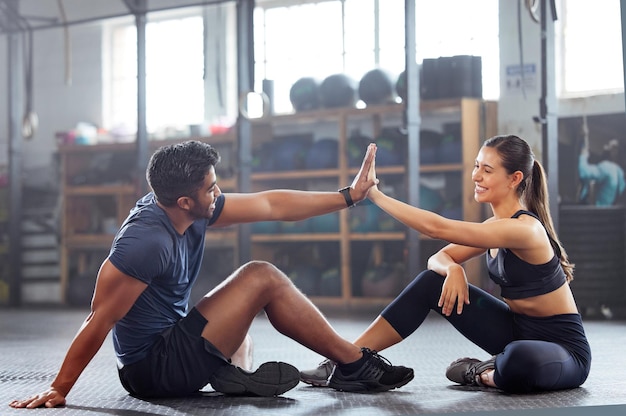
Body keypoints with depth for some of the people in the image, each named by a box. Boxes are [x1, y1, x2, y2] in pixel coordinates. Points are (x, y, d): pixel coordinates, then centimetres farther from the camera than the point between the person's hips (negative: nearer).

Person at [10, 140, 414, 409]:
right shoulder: (146, 242, -27)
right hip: (155, 367, -10)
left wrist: (349, 195, 5)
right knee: (262, 278, -11)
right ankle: (357, 365, -1)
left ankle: (237, 369, 1)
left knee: (243, 300, 32)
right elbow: (99, 322, -24)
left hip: (170, 343, 10)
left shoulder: (193, 209, -1)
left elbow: (272, 205, 5)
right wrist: (57, 391, -19)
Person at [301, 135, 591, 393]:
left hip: (564, 348, -8)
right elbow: (438, 258, 3)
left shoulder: (523, 228, -25)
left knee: (520, 361, -45)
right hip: (519, 331, 8)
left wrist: (374, 193, -26)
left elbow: (437, 228, -30)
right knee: (432, 282, -4)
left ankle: (485, 374, -9)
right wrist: (453, 270, -21)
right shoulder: (496, 226, 3)